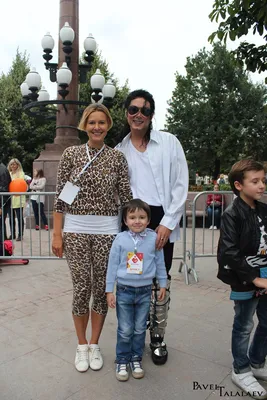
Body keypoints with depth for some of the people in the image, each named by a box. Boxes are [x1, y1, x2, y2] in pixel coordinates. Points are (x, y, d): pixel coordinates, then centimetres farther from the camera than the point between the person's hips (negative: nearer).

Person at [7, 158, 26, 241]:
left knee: (19, 217, 0)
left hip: (18, 199, -5)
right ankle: (12, 234, 21)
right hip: (10, 199, 6)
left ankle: (20, 235, 7)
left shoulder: (21, 173, -2)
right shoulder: (9, 174, 15)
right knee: (11, 218, 10)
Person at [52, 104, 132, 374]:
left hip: (107, 231, 1)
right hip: (75, 230, 0)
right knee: (81, 290, 4)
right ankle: (81, 346, 28)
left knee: (102, 289, 9)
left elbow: (125, 197, 2)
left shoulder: (117, 157, 1)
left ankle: (94, 345, 30)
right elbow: (60, 196, 0)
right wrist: (57, 234, -3)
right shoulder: (70, 154, 0)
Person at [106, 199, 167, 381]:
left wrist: (163, 285, 10)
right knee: (125, 330, 8)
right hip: (124, 291, -1)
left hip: (145, 291, 1)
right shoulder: (120, 239, -10)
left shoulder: (154, 238, -7)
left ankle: (136, 359, 33)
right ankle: (122, 361, 28)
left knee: (140, 329, 14)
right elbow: (112, 265, -4)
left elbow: (160, 263, 5)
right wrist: (109, 290, -2)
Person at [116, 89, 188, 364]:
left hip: (162, 220, -1)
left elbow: (181, 185, -1)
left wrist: (168, 223, -7)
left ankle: (158, 337, 25)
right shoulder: (119, 151, 11)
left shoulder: (169, 142, 3)